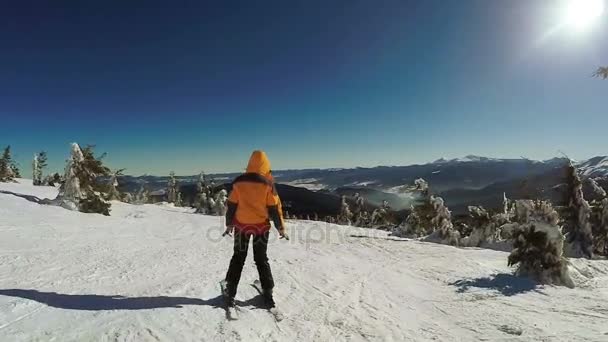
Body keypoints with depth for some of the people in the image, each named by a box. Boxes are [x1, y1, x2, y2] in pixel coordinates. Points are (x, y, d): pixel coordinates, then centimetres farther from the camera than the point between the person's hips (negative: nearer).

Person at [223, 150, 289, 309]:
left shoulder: (239, 182, -6)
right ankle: (268, 294, 15)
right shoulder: (267, 184, -11)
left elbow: (231, 205, 0)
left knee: (238, 258, 15)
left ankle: (230, 293, 16)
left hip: (241, 225, 1)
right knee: (262, 259, 12)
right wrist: (280, 227, 0)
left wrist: (229, 224, 12)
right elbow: (274, 207, -9)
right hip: (261, 226, -1)